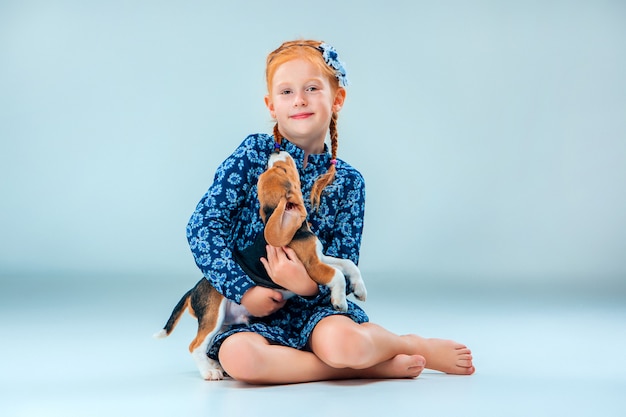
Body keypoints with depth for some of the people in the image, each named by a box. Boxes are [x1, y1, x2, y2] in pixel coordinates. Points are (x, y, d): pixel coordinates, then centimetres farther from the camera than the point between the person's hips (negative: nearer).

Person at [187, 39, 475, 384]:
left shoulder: (347, 182, 2)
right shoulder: (254, 155, -4)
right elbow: (203, 224, -8)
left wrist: (309, 284, -24)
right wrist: (244, 290, -15)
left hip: (318, 306, 0)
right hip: (256, 313, 0)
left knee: (339, 342, -35)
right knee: (237, 356, -34)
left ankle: (416, 345, -1)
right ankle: (363, 365, -18)